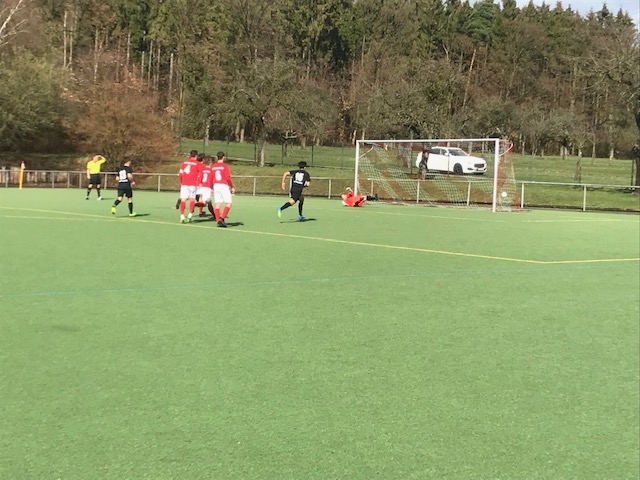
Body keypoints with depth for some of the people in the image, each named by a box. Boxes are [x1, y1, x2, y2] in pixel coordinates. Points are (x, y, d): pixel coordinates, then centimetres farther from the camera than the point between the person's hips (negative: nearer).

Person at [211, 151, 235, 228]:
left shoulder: (213, 167, 7)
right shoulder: (225, 166, -7)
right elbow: (228, 178, -12)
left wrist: (212, 188, 18)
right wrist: (232, 187, -2)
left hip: (216, 186, 5)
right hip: (224, 186, -5)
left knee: (217, 203, 6)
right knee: (228, 203, -1)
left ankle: (218, 221, 3)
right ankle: (222, 218, -17)